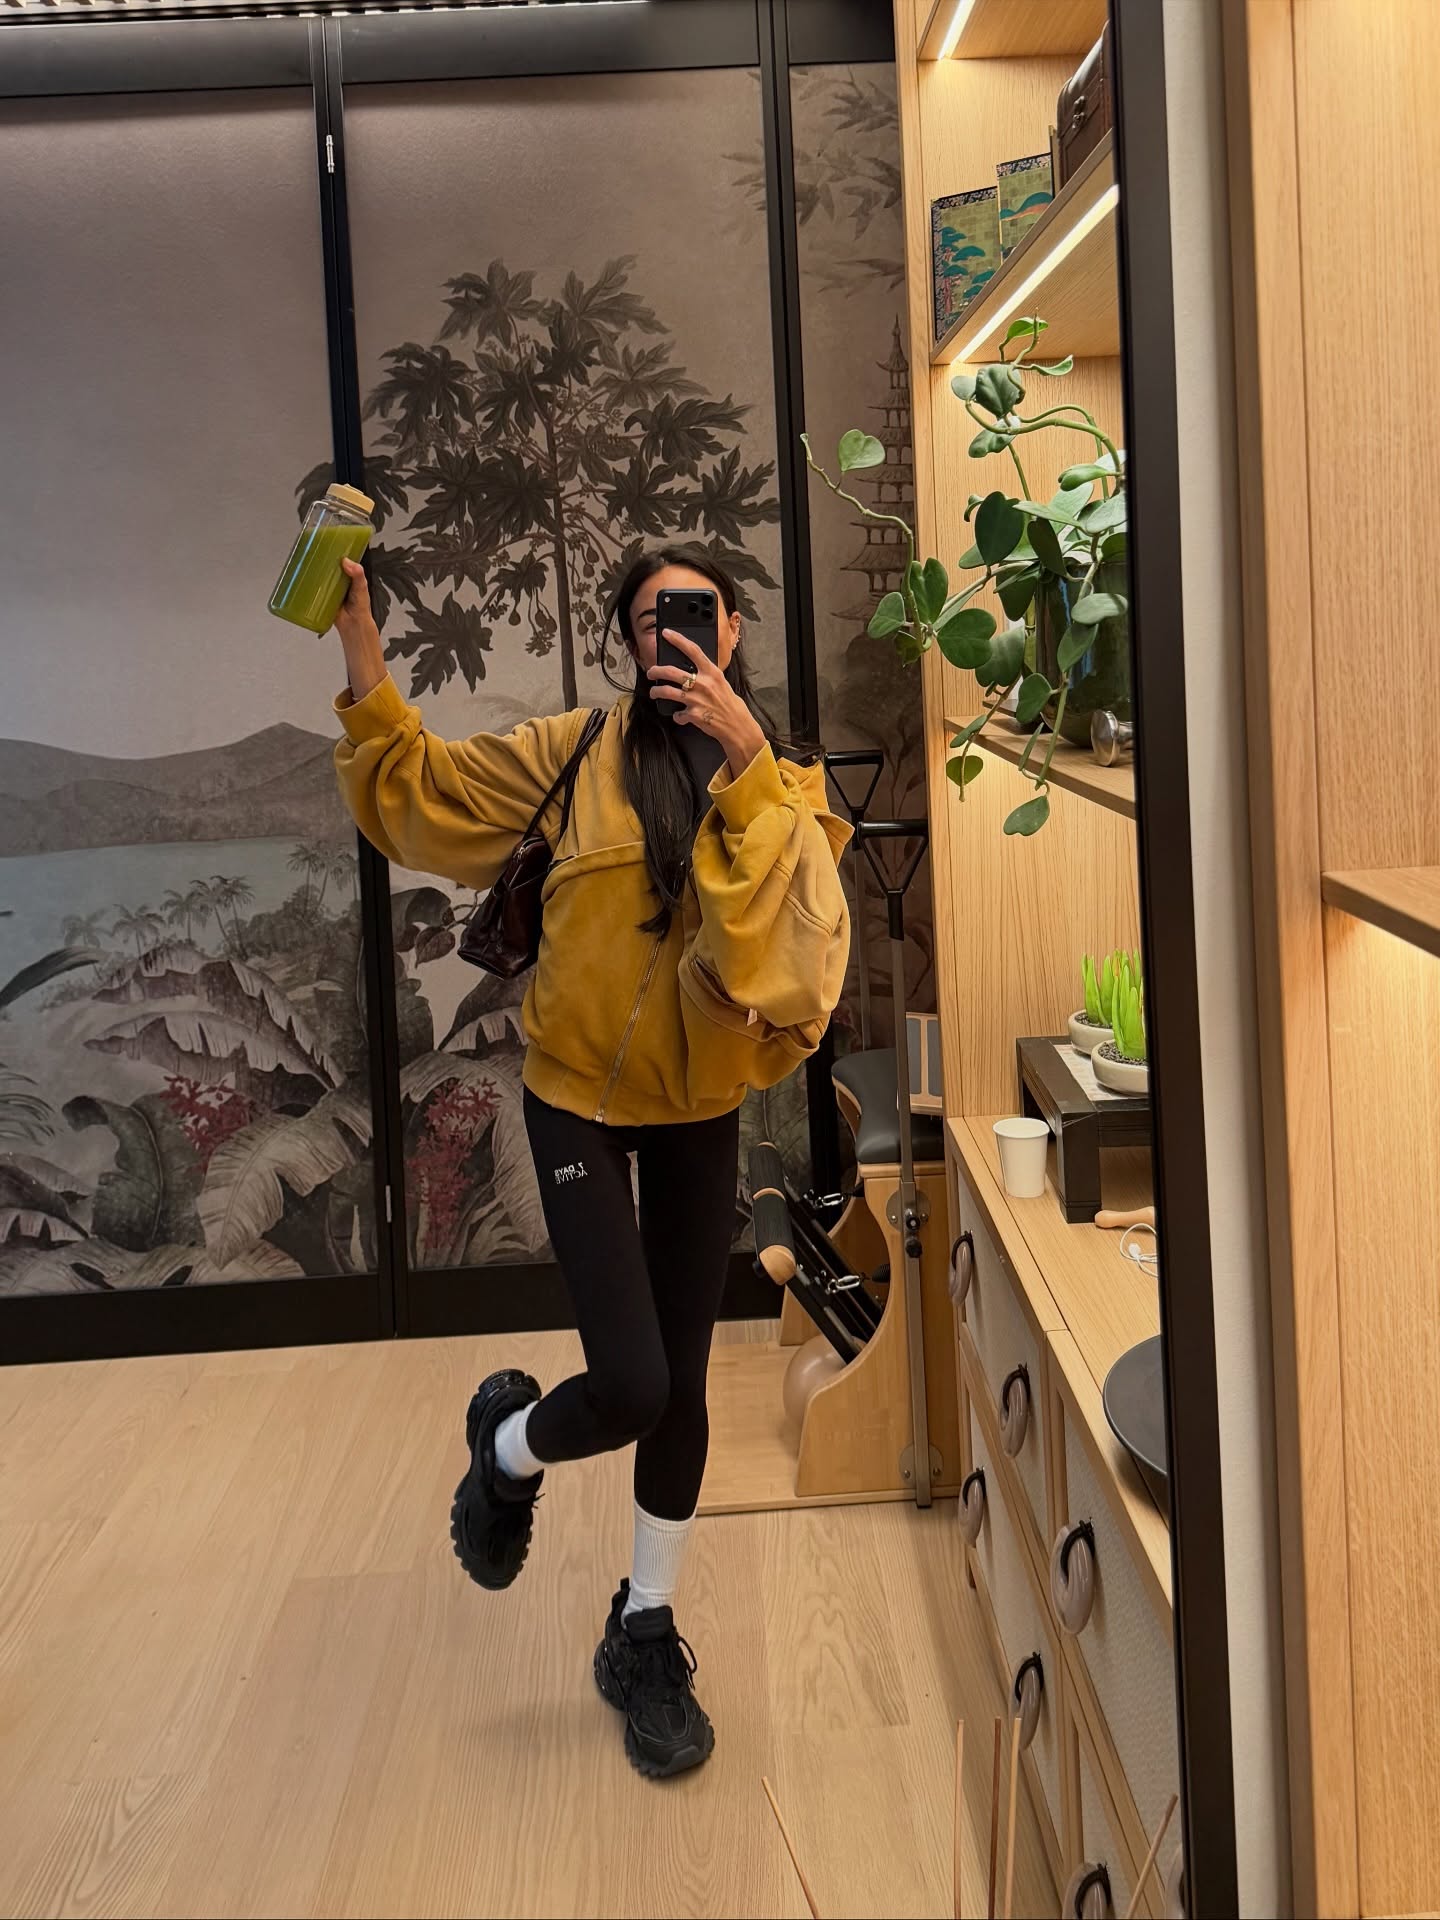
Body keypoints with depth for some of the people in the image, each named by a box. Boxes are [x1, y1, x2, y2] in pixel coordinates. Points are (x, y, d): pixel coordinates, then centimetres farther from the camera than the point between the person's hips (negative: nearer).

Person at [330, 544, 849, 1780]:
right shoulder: (583, 752, -5)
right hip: (580, 1096, -3)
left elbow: (793, 891, -22)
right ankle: (509, 1445, 22)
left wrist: (744, 750, -32)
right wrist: (359, 634, -10)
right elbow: (422, 787, -2)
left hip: (699, 1105, 3)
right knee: (630, 1387, -14)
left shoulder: (782, 788, -1)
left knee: (681, 1386, 9)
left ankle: (645, 1635, 29)